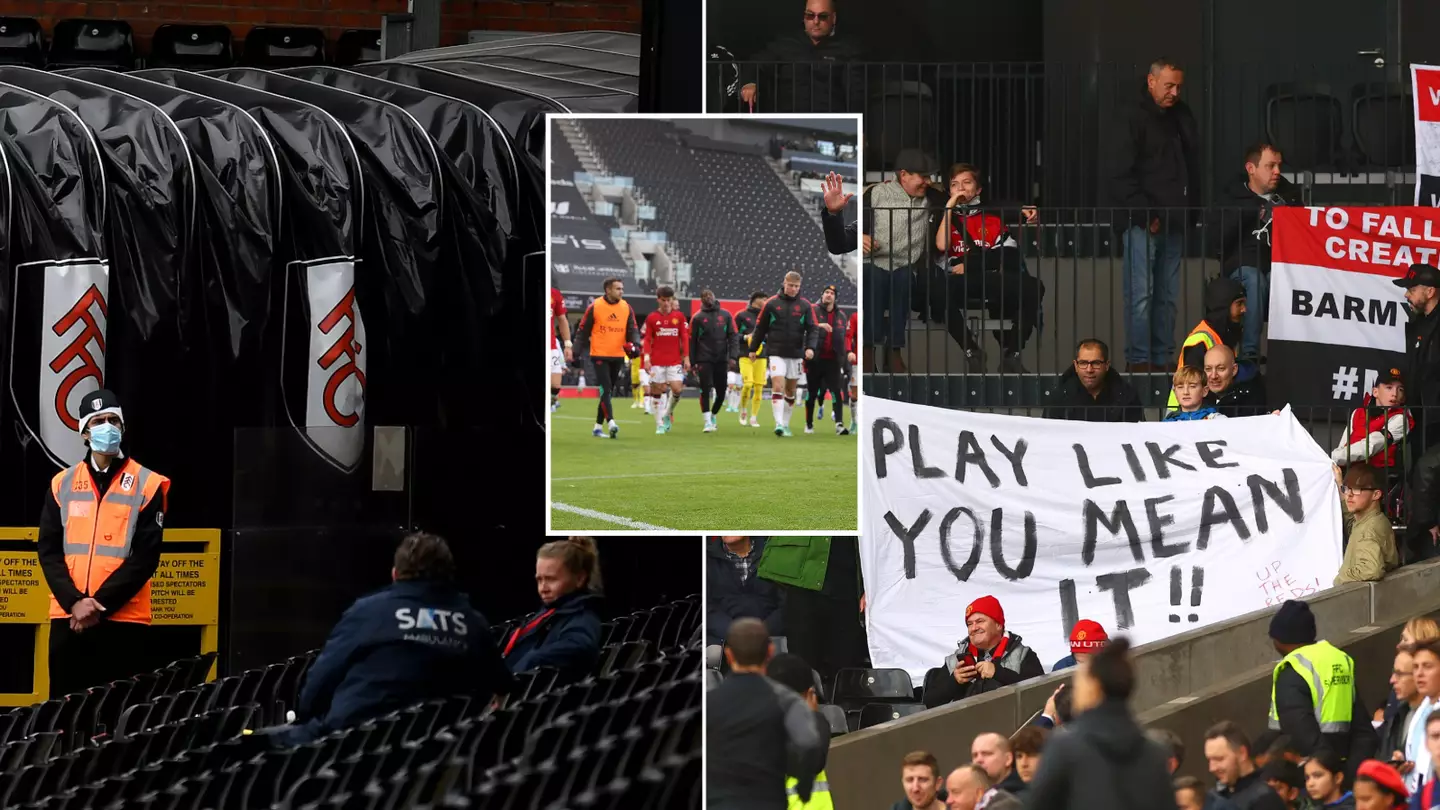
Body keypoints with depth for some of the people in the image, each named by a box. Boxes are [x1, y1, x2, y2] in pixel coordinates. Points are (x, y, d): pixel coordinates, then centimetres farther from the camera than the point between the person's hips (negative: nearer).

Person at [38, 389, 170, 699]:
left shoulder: (147, 485, 2)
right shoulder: (62, 484, 11)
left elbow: (145, 557, -5)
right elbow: (49, 550, 6)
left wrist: (100, 604, -13)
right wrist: (74, 602, -10)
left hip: (124, 619, -3)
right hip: (68, 618, 3)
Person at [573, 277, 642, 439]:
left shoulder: (626, 308, 5)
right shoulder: (595, 307, -6)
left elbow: (633, 329, 6)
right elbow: (582, 330, -1)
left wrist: (634, 345, -14)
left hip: (618, 356, 5)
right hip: (599, 355, -5)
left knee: (608, 392, 9)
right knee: (605, 390, -16)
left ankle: (598, 427, 18)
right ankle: (611, 424, -27)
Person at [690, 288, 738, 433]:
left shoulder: (725, 315, 8)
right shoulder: (698, 318, 4)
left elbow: (733, 336, 5)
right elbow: (692, 340, 3)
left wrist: (732, 356, -6)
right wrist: (692, 361, -1)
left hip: (721, 360, 2)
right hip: (704, 360, -2)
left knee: (721, 392, 4)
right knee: (706, 390, -11)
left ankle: (713, 416, 26)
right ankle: (707, 421, -8)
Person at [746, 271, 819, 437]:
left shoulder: (805, 306, 3)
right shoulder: (772, 304, 1)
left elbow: (812, 329, 0)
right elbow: (760, 327, 8)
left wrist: (810, 347, -17)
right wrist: (753, 348, 10)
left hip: (796, 355, 2)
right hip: (776, 354, -2)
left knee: (790, 391, 9)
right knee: (778, 387, -15)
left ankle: (786, 424, 20)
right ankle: (779, 424, -19)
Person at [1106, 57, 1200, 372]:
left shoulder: (1181, 117, 14)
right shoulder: (1133, 118, -7)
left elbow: (1192, 169, 21)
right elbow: (1120, 175, -12)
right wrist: (1145, 215, -15)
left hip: (1173, 223, 7)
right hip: (1143, 224, -7)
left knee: (1167, 296, 7)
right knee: (1141, 295, -8)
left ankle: (1161, 359, 10)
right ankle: (1138, 360, -7)